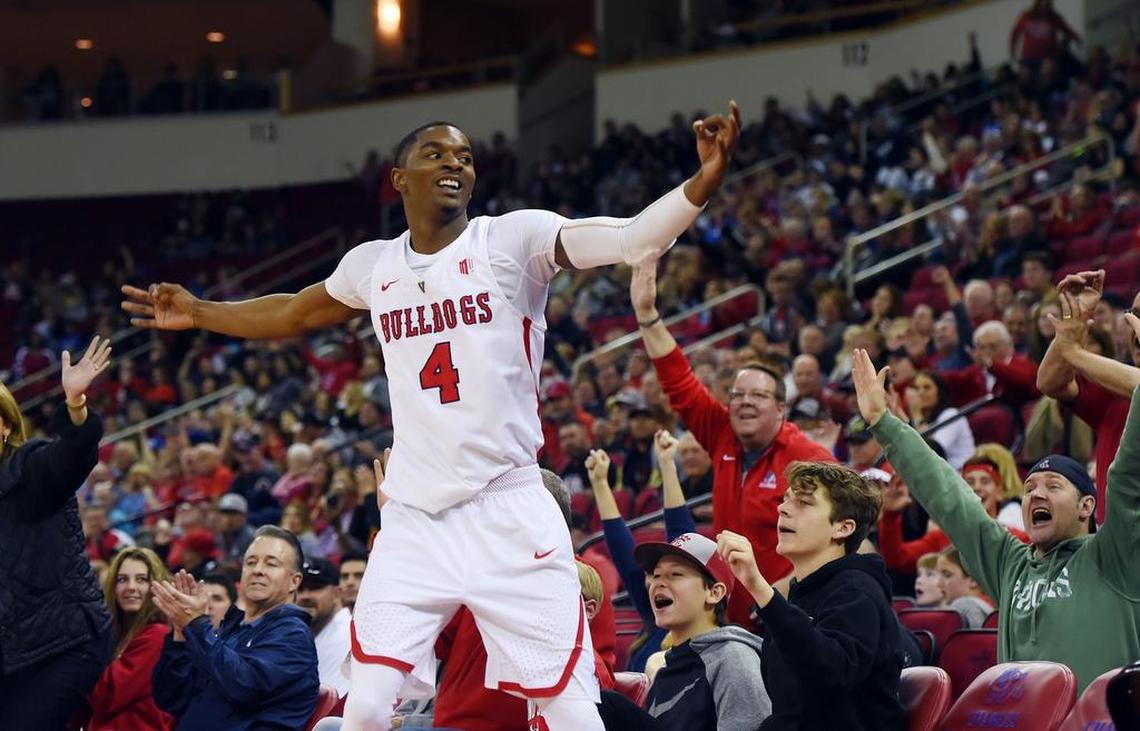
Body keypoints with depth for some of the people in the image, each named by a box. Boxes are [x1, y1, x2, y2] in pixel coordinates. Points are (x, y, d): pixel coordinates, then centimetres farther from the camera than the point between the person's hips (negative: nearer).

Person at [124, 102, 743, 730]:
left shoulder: (513, 240, -4)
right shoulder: (373, 266, 10)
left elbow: (633, 239, -19)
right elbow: (295, 313, 32)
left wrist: (702, 182, -35)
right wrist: (200, 314, 34)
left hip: (507, 514, -4)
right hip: (413, 523, 4)